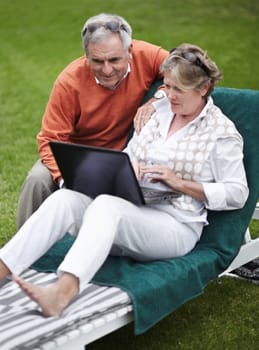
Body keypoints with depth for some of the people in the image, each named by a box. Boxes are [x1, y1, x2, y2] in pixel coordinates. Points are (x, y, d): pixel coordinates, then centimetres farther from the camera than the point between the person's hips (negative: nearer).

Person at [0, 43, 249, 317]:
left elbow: (237, 193, -5)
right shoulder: (158, 109, 17)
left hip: (175, 224, -6)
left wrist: (180, 183, -12)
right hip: (129, 206, 6)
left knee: (107, 205, -36)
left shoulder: (222, 131, 0)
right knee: (64, 198, -22)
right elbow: (129, 153, 24)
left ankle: (62, 293, -56)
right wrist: (128, 164, -2)